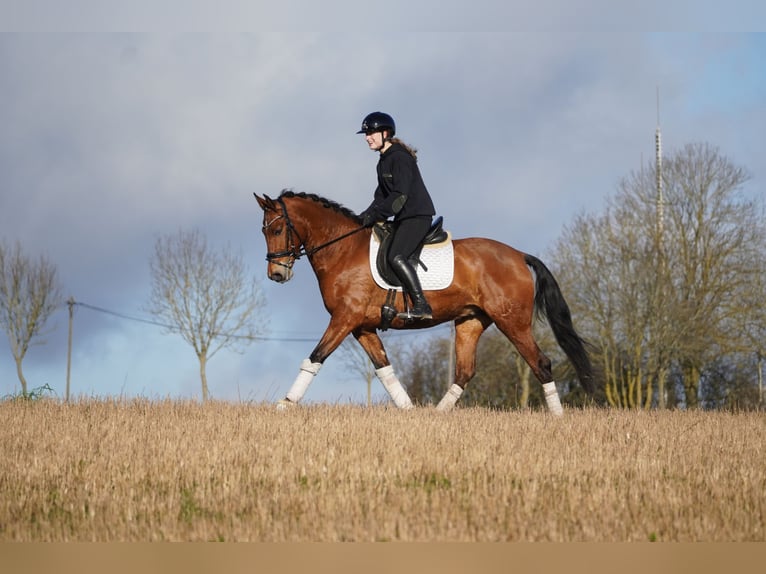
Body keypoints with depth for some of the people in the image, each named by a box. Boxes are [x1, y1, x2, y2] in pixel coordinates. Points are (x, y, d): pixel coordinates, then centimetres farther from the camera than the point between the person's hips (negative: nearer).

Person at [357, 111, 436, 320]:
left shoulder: (399, 157, -14)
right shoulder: (383, 162, 17)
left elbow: (400, 195, -21)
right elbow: (382, 195, 20)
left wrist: (375, 215, -20)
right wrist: (368, 215, 5)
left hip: (417, 215, -11)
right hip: (403, 218, 11)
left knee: (396, 257, -25)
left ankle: (422, 305, -28)